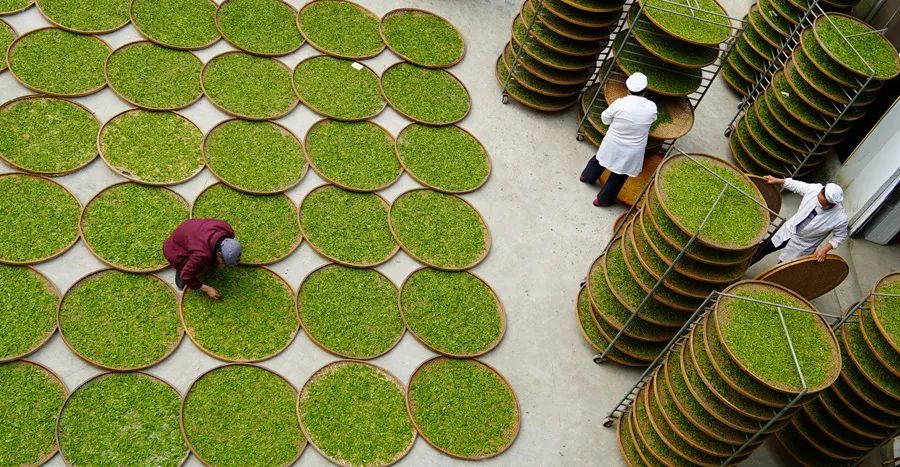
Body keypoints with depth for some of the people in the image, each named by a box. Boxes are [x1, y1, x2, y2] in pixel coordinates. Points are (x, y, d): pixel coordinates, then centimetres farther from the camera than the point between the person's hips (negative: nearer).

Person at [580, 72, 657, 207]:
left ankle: (587, 176, 55)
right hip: (631, 153, -1)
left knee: (600, 159, 30)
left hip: (612, 145, 1)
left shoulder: (619, 103, -20)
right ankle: (603, 199, 31)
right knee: (619, 176, 18)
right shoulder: (651, 107, -17)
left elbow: (605, 119, -5)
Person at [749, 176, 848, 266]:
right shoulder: (815, 188, -24)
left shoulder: (840, 218, -31)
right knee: (762, 249, 20)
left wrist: (825, 249, -21)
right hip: (788, 230, 4)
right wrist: (777, 180, 1)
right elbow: (796, 185, -4)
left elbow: (840, 237, -13)